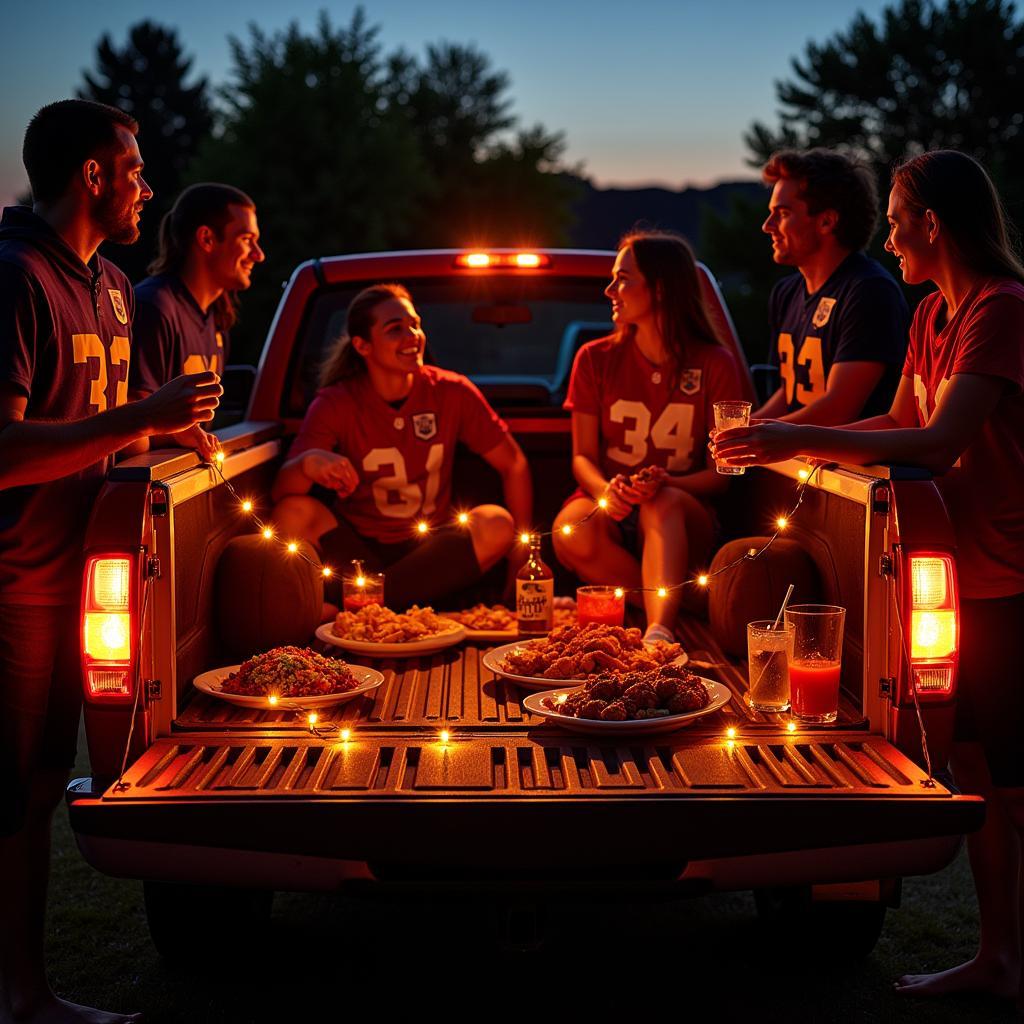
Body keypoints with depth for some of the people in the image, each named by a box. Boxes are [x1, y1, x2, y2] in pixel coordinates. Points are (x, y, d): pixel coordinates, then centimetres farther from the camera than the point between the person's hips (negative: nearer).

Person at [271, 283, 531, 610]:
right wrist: (308, 461, -42)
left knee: (497, 523, -27)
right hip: (356, 544, -2)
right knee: (294, 512, -27)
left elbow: (514, 465, 3)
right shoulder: (336, 403, -7)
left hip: (431, 548, 2)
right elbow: (282, 491, -18)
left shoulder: (451, 392, -3)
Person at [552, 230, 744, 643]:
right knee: (571, 532, -35)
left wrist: (666, 483, -23)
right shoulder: (596, 359, 6)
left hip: (681, 513, -1)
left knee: (663, 503, -39)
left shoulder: (714, 364, 2)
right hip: (608, 506, 2)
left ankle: (659, 628, -55)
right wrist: (604, 490, -19)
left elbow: (720, 473, -1)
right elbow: (583, 456, 6)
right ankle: (669, 604, -21)